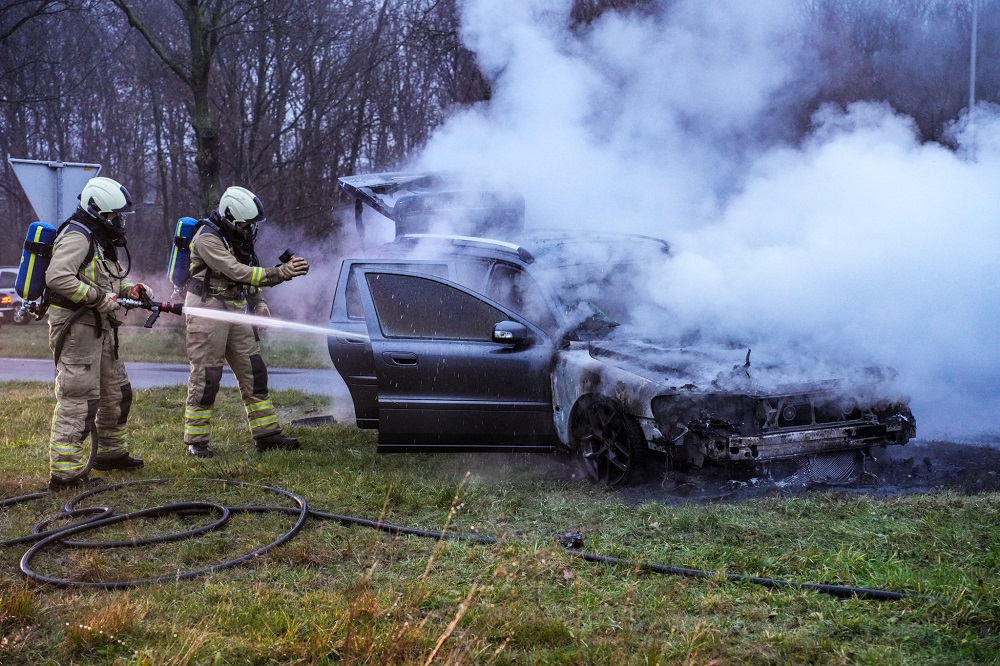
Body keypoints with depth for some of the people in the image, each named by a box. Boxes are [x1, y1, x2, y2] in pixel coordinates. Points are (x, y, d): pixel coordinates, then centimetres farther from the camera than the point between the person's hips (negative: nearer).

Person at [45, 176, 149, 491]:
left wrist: (134, 288, 6)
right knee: (78, 400, -12)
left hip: (99, 329, 10)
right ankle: (64, 471, -11)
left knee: (117, 393, 19)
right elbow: (57, 277, -27)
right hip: (75, 329, -10)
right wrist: (98, 297, -24)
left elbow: (114, 278, 27)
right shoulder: (77, 237, -15)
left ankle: (111, 453, 34)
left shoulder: (102, 241, 18)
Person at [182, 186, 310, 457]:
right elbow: (238, 272, -26)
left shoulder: (239, 238, 10)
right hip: (207, 310, -8)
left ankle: (267, 435, 11)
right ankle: (196, 441, 4)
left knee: (253, 373, 6)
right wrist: (281, 273, -30)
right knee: (205, 377, -5)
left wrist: (259, 305, 7)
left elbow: (249, 275, 20)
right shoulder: (207, 239, -18)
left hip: (236, 312, 8)